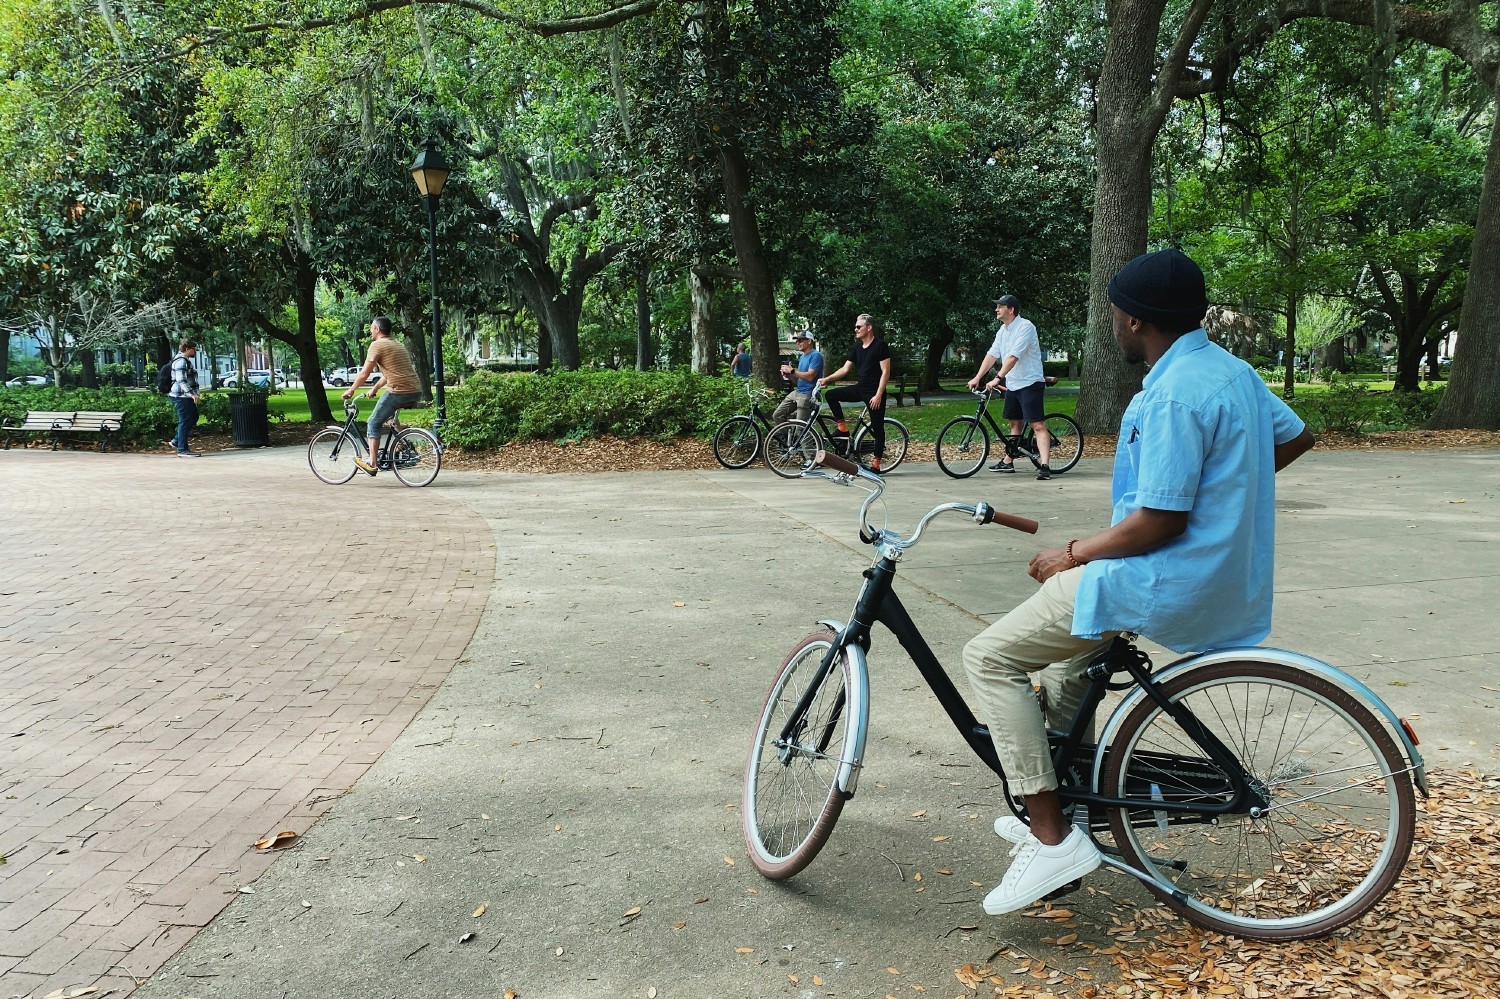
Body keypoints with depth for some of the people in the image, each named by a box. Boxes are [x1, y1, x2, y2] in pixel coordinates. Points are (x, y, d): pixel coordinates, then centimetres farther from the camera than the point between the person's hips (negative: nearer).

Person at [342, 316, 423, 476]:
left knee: (374, 424, 5)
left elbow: (364, 374, -2)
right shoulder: (397, 345, 26)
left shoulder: (377, 345, -1)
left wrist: (350, 390, 11)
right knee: (390, 417, 31)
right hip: (416, 393, 8)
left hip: (399, 392, -8)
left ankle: (371, 464, 1)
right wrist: (374, 389, 36)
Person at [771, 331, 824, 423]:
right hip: (796, 392, 9)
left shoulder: (816, 355, -10)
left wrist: (792, 370, -13)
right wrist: (788, 374, 1)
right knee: (777, 416, 2)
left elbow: (810, 376, -21)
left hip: (808, 395, -9)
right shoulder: (802, 357, 19)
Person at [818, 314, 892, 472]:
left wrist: (878, 395, -21)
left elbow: (885, 372, -15)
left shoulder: (880, 345, -11)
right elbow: (845, 369, 13)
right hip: (859, 389, 7)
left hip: (874, 393, -7)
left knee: (877, 428, 0)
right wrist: (826, 379, 2)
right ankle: (843, 428, 2)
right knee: (830, 395, -5)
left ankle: (876, 465, 7)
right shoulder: (857, 348, 11)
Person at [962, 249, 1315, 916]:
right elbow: (1296, 437, 23)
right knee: (1072, 643, 31)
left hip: (1172, 584, -11)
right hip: (1226, 574, 11)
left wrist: (1070, 555, -10)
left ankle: (1053, 841, -8)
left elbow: (1157, 524, -23)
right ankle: (1061, 806, 33)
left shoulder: (1174, 394, -22)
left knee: (990, 658, -6)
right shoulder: (1230, 368, 9)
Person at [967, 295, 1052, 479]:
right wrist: (977, 378, 0)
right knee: (1014, 423, 18)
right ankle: (1008, 461, 28)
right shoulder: (1002, 331, 10)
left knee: (1038, 425, -14)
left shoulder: (1025, 327, -17)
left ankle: (1045, 466, -20)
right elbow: (992, 354, 8)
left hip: (1029, 383, -9)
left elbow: (1013, 356, -26)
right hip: (1012, 384, 9)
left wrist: (997, 378, -31)